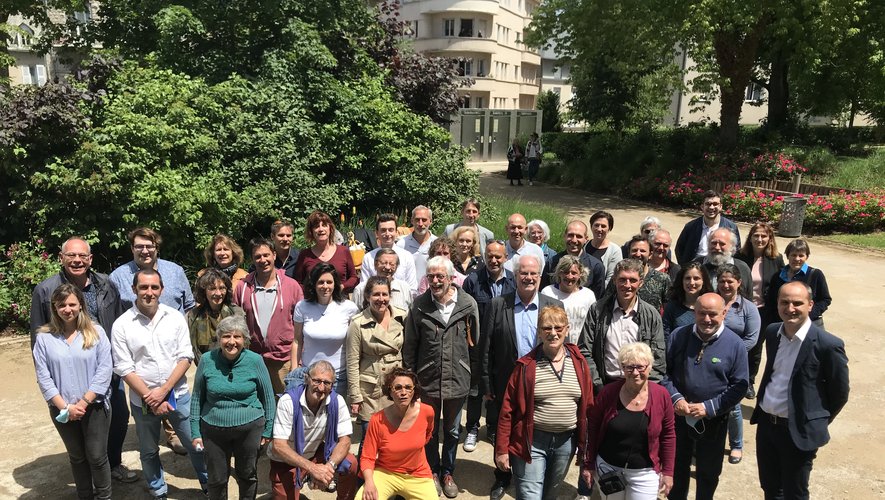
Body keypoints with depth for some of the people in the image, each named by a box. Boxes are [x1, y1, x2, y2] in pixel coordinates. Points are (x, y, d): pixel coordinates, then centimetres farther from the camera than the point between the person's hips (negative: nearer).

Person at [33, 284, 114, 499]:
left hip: (94, 406, -1)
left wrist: (83, 402, -15)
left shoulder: (96, 332, -6)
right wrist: (65, 407, -13)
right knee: (76, 457, 18)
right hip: (62, 411, 2)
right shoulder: (44, 337, -4)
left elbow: (105, 369, -10)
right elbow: (43, 377, -5)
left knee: (97, 456, 7)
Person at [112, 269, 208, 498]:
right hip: (143, 401, 0)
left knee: (196, 444, 11)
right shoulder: (122, 325, -8)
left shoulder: (175, 317, -5)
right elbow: (124, 369, -9)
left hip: (177, 395, 1)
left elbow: (185, 357, -5)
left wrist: (163, 390, -14)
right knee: (149, 452, 18)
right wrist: (150, 398, -13)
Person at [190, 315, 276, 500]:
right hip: (213, 429, 1)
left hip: (249, 428, -1)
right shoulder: (208, 360, -8)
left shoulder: (255, 361, -11)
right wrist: (195, 432, 2)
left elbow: (268, 397, -1)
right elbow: (197, 399, 3)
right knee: (217, 479, 17)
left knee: (247, 476, 18)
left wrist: (268, 430, 1)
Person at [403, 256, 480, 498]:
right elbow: (409, 345, -2)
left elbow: (475, 344, -1)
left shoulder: (468, 304, -8)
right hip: (427, 380, 0)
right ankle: (433, 471, 39)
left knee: (452, 431, 18)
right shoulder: (419, 305, -8)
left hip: (458, 380, 0)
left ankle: (447, 472, 39)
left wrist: (474, 377, 2)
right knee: (430, 430, 17)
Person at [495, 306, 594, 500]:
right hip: (531, 441, -3)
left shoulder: (579, 362, 0)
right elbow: (508, 409, -7)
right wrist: (502, 449, -6)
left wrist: (585, 444, 6)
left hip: (566, 441, 4)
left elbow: (588, 406, 6)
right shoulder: (526, 365, -9)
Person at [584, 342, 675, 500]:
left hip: (644, 473, 0)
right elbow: (592, 428, -3)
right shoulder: (608, 392, -13)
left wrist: (667, 471, 1)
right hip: (608, 468, 1)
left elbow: (668, 435, -1)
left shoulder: (662, 395, -11)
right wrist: (588, 464, 0)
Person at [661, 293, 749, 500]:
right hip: (678, 415, 2)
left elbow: (740, 385, -9)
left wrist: (709, 407, -17)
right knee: (677, 467, 19)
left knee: (708, 473, 18)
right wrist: (675, 398, -16)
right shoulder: (679, 336, -6)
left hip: (713, 421, -1)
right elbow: (664, 370, -1)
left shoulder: (735, 344, -11)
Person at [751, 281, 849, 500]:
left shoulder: (828, 344, -18)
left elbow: (840, 393, -6)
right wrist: (765, 406, 14)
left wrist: (817, 422, 2)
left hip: (799, 431, -5)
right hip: (766, 423, 5)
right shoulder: (772, 332, 1)